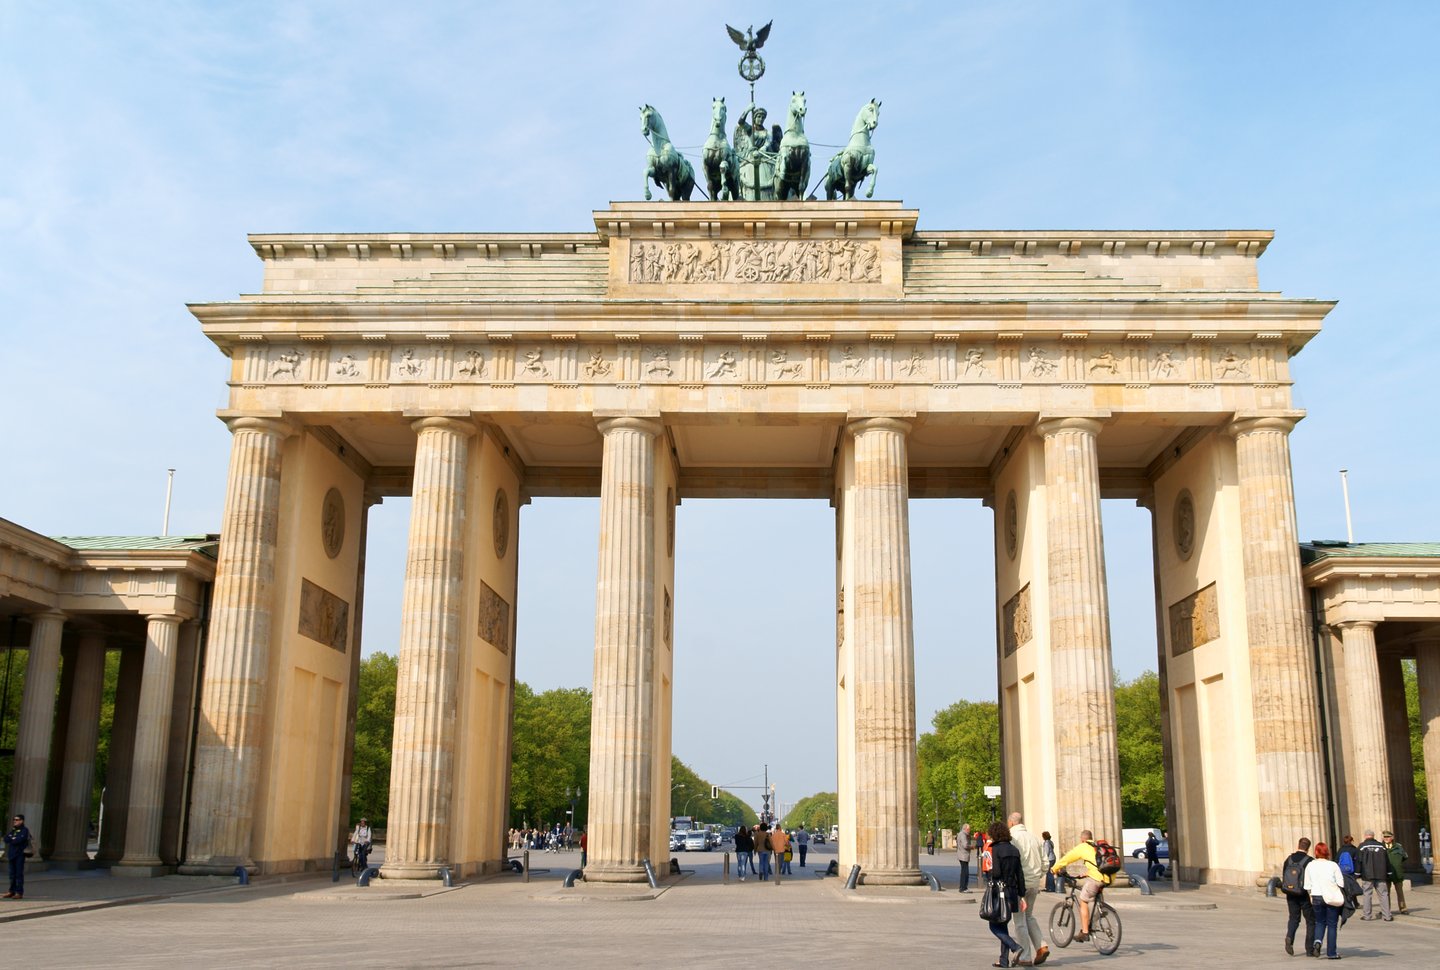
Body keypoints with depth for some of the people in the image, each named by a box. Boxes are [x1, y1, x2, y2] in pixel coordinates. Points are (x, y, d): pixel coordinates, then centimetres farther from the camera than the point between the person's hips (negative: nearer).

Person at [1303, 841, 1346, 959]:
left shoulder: (1310, 866, -1)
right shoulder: (1333, 865, -7)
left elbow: (1307, 886, 2)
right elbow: (1341, 883, -4)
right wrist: (1340, 897, 13)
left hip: (1316, 897, 2)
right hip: (1332, 898, -2)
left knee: (1320, 922, 18)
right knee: (1332, 924, 8)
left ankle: (1317, 941, -9)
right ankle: (1331, 952, 8)